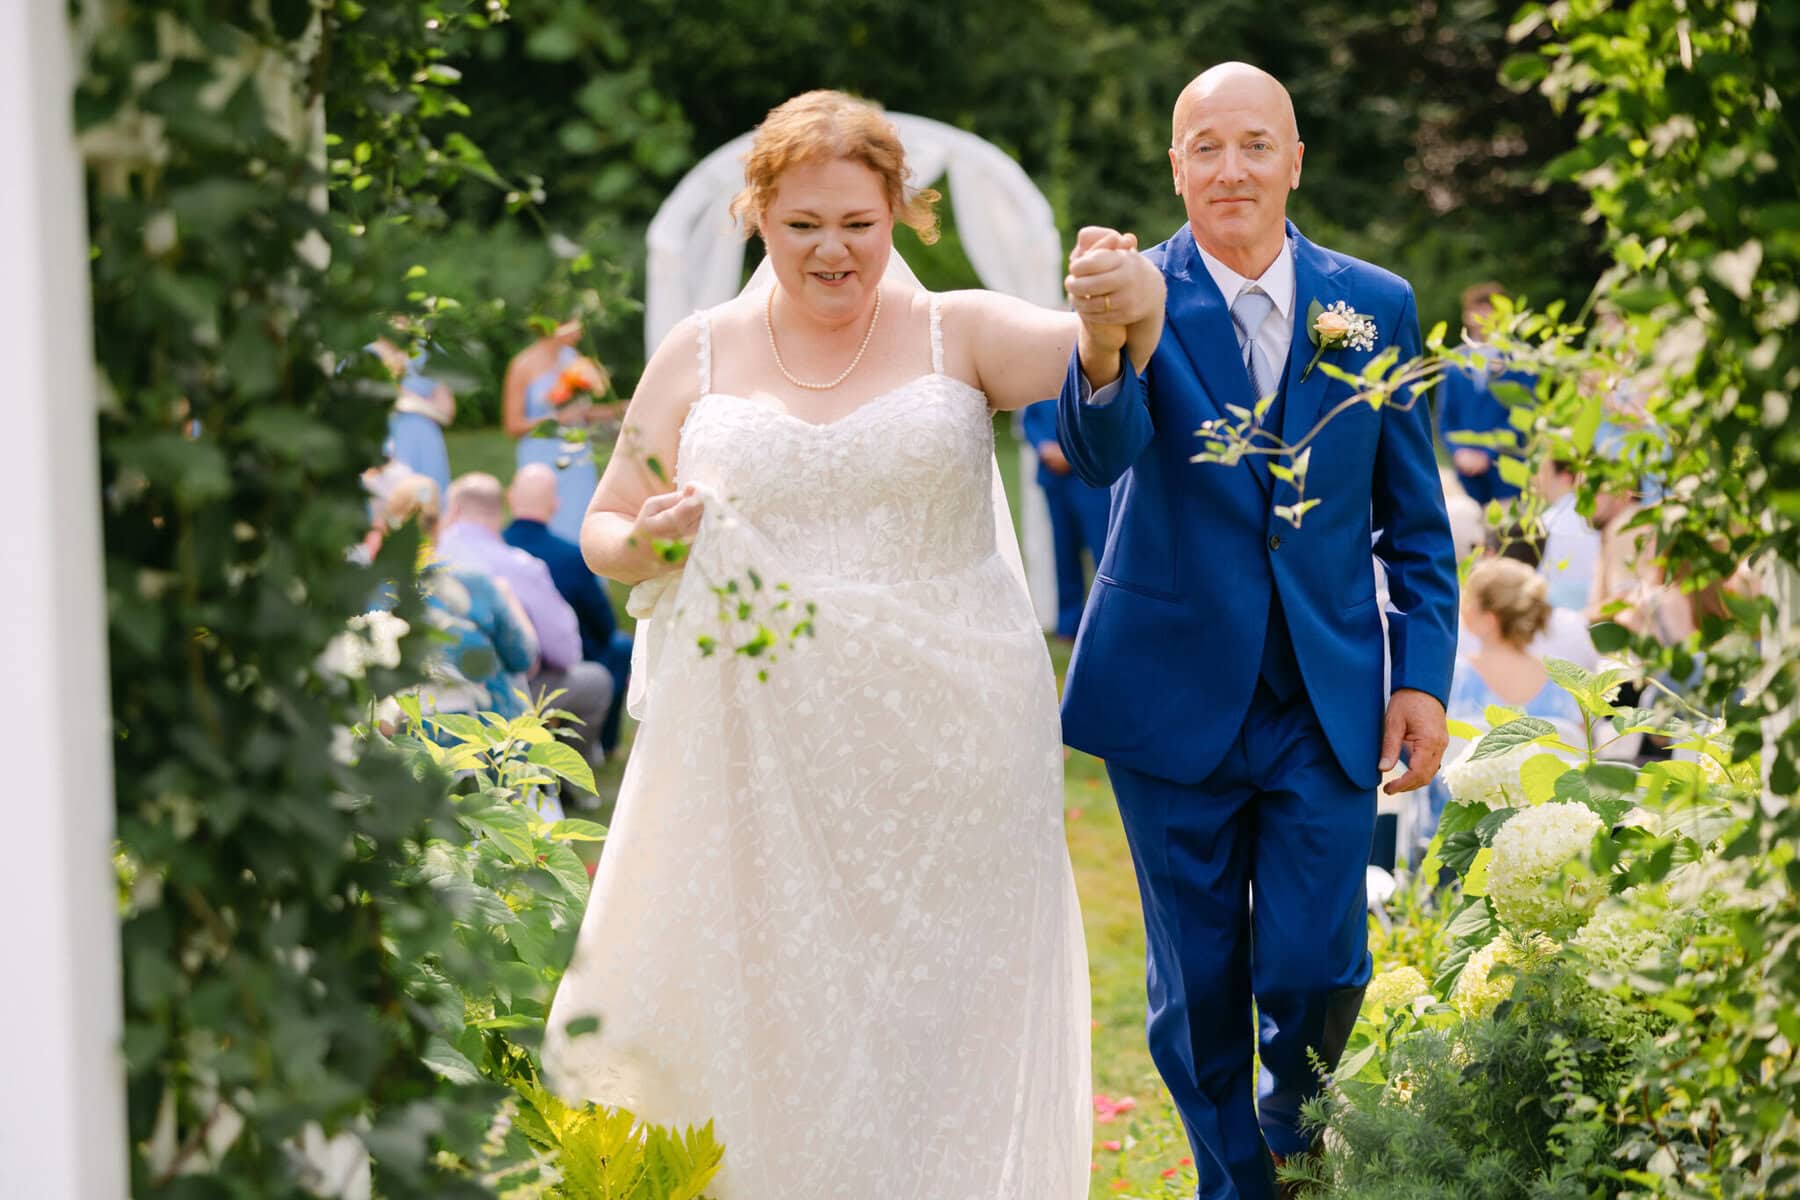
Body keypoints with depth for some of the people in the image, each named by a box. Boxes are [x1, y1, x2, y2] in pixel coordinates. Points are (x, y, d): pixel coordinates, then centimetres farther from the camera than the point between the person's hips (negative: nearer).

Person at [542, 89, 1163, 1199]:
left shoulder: (960, 335, 4)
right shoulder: (701, 355, 8)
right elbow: (606, 530, 14)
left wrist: (1135, 305, -37)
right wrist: (649, 541, -9)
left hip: (944, 750, -1)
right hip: (762, 749, 1)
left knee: (934, 1021, 1)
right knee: (770, 1014, 1)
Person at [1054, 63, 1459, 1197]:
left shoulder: (1377, 306, 0)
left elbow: (1415, 518, 7)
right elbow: (1102, 454, -28)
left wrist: (1425, 677, 0)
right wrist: (1103, 353, -49)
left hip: (1329, 700, 1)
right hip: (1177, 696, -1)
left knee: (1316, 973, -1)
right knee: (1199, 982, 9)